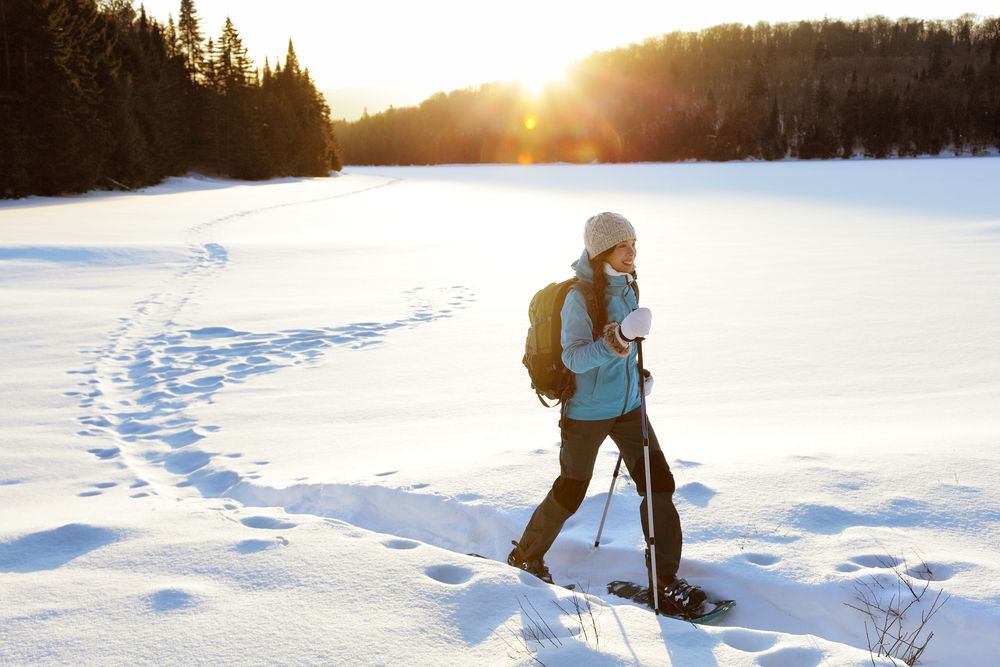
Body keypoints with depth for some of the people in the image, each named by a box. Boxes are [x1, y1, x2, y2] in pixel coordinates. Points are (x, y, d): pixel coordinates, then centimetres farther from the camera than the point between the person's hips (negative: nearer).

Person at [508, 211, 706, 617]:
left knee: (659, 483, -1)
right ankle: (526, 556, 32)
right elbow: (573, 357, -28)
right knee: (570, 493, 7)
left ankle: (665, 581, 7)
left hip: (627, 406, 7)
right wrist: (613, 343, -42)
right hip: (586, 412, -6)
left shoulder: (626, 285, 3)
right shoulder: (579, 296, -20)